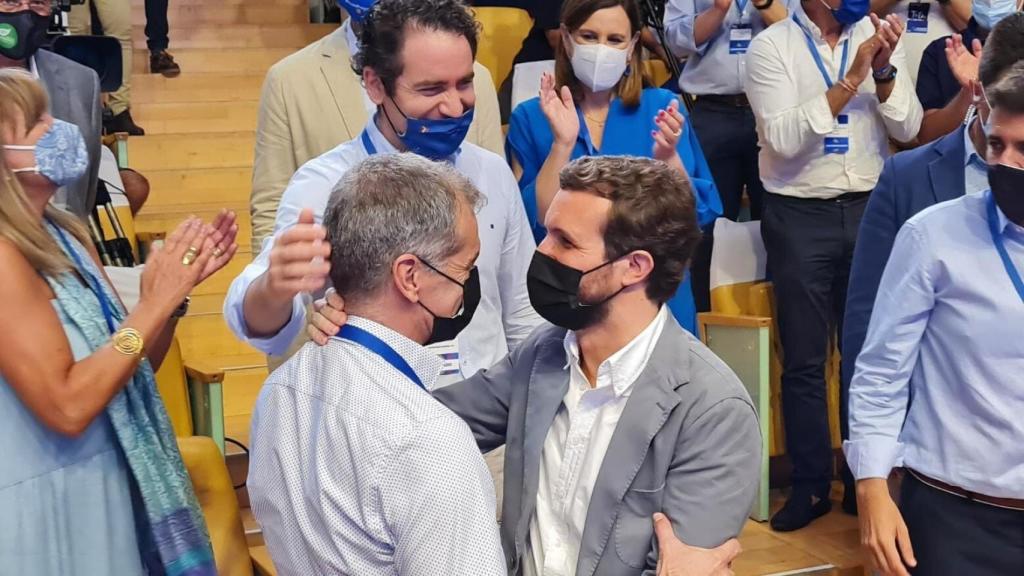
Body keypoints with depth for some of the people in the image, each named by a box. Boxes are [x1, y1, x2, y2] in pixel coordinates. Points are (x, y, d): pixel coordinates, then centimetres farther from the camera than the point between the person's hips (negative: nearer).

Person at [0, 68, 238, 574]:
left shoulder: (63, 234, 5)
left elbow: (130, 370, 9)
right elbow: (67, 406, -24)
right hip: (48, 506, -8)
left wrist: (175, 291, -6)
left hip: (105, 483, 8)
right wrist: (155, 304, -21)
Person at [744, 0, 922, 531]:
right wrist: (851, 78, -22)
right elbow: (784, 137, -16)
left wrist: (883, 71, -18)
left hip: (869, 208, 3)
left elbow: (908, 128, -1)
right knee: (804, 360, 5)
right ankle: (811, 484, 17)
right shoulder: (771, 46, -6)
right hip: (799, 215, -2)